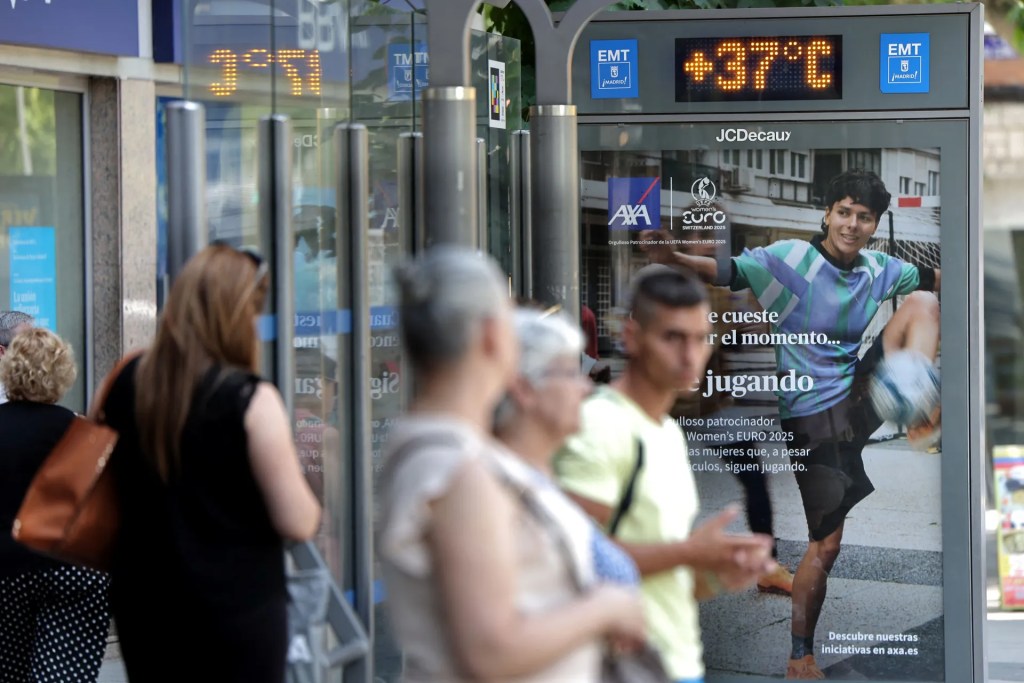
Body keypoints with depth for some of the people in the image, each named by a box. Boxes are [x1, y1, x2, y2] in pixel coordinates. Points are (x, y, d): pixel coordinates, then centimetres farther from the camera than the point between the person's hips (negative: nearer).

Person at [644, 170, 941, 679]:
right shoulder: (792, 259, -14)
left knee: (921, 302, -8)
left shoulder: (878, 270, 4)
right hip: (813, 416, -5)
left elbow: (933, 279, 16)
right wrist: (669, 257, -45)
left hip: (857, 397, 5)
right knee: (827, 542, -6)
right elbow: (727, 272, -27)